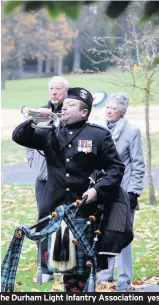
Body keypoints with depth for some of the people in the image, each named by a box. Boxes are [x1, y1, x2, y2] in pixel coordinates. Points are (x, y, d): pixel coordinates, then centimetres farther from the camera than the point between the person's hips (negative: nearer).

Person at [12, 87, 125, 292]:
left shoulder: (98, 135, 1)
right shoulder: (51, 134, 11)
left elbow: (116, 168, 1)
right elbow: (19, 137, 10)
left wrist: (98, 190, -12)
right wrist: (31, 120, -9)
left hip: (82, 211, -3)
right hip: (53, 210, 3)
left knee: (78, 270, 0)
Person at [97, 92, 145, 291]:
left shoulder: (131, 131, -4)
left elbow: (138, 164, -4)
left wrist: (133, 191, -9)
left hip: (122, 192, -5)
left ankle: (124, 279, 2)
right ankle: (105, 275, 16)